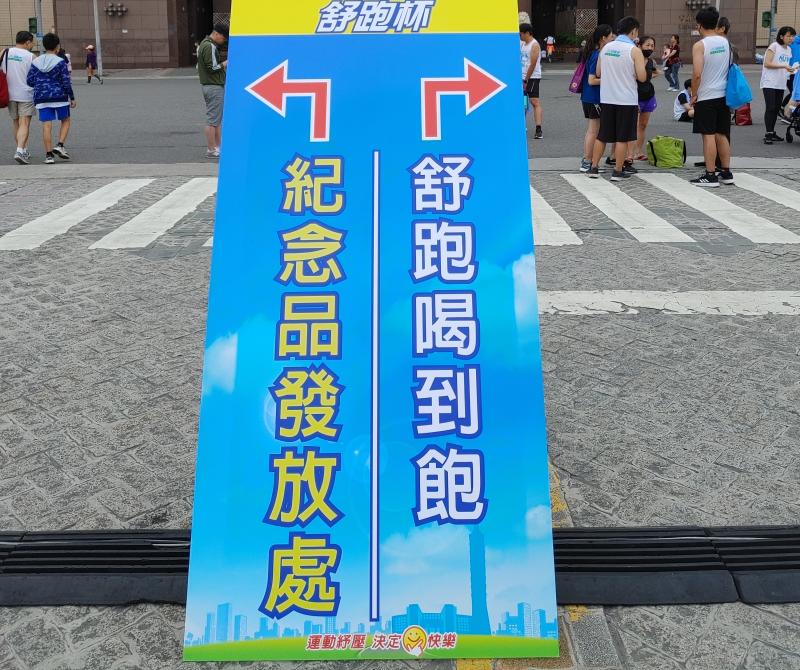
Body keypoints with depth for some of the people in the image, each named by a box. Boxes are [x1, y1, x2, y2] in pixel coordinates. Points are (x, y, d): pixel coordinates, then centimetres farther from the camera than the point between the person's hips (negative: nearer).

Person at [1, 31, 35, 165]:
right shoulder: (30, 56, -8)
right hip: (26, 94, -4)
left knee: (16, 123, 16)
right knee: (24, 124, -7)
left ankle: (23, 151, 23)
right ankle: (20, 151, -23)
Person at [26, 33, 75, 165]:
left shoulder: (35, 62, 4)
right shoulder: (60, 62, -6)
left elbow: (30, 81, 4)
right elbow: (66, 82, -8)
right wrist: (72, 98, 1)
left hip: (41, 98, 3)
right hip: (59, 96, -3)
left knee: (46, 125, 2)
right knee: (66, 121, 15)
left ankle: (48, 154, 0)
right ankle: (60, 145, -1)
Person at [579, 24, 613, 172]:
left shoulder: (594, 53, 9)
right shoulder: (598, 55, -18)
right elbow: (592, 80, -21)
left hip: (588, 98, 9)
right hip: (594, 99, -9)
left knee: (590, 130, 16)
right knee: (594, 131, -1)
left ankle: (585, 160, 22)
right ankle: (587, 163, 4)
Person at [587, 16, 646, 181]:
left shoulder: (606, 48, 5)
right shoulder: (634, 50, -10)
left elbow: (598, 73, 13)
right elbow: (642, 77, -12)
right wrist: (636, 69, 7)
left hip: (606, 98, 5)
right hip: (627, 100, -5)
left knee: (602, 135, 13)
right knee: (622, 138, 3)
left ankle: (594, 167, 15)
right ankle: (618, 171, 6)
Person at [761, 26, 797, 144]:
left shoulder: (789, 49, 15)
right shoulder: (774, 46, -8)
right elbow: (767, 64, -14)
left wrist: (790, 70, 3)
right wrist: (783, 66, -18)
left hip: (780, 84, 7)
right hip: (769, 83, -7)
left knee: (776, 108, 8)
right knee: (770, 108, -12)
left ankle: (772, 133, 15)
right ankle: (768, 134, -12)